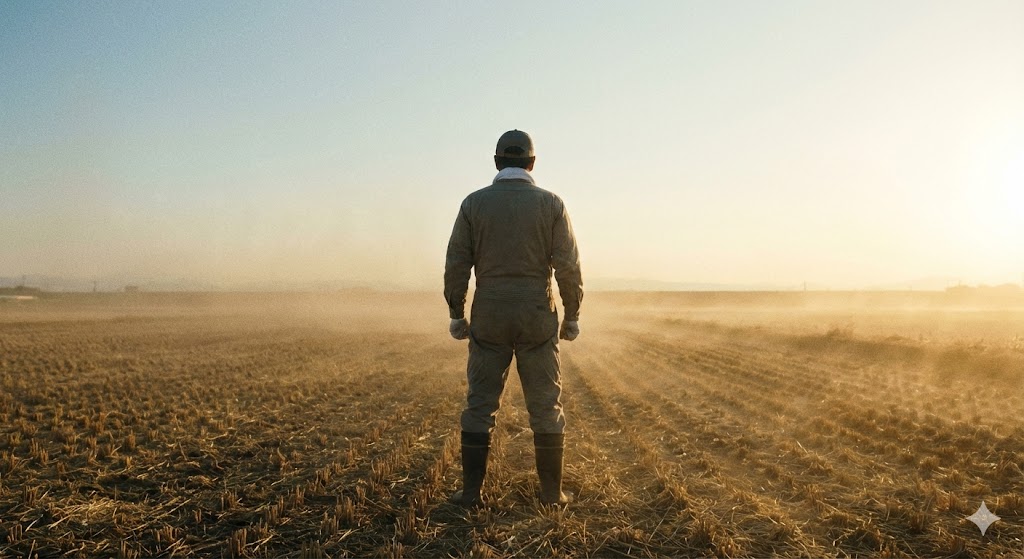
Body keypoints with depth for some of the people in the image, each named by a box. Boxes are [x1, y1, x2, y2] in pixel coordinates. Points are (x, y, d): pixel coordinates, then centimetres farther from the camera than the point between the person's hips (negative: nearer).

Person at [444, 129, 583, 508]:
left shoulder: (474, 203, 0)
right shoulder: (551, 204, -2)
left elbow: (456, 265, -3)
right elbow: (568, 267, -6)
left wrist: (456, 315, 6)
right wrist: (572, 316, 4)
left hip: (489, 318, 1)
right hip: (536, 318, 0)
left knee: (480, 404, 9)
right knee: (545, 406, 8)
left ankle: (472, 491, 11)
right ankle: (552, 491, 13)